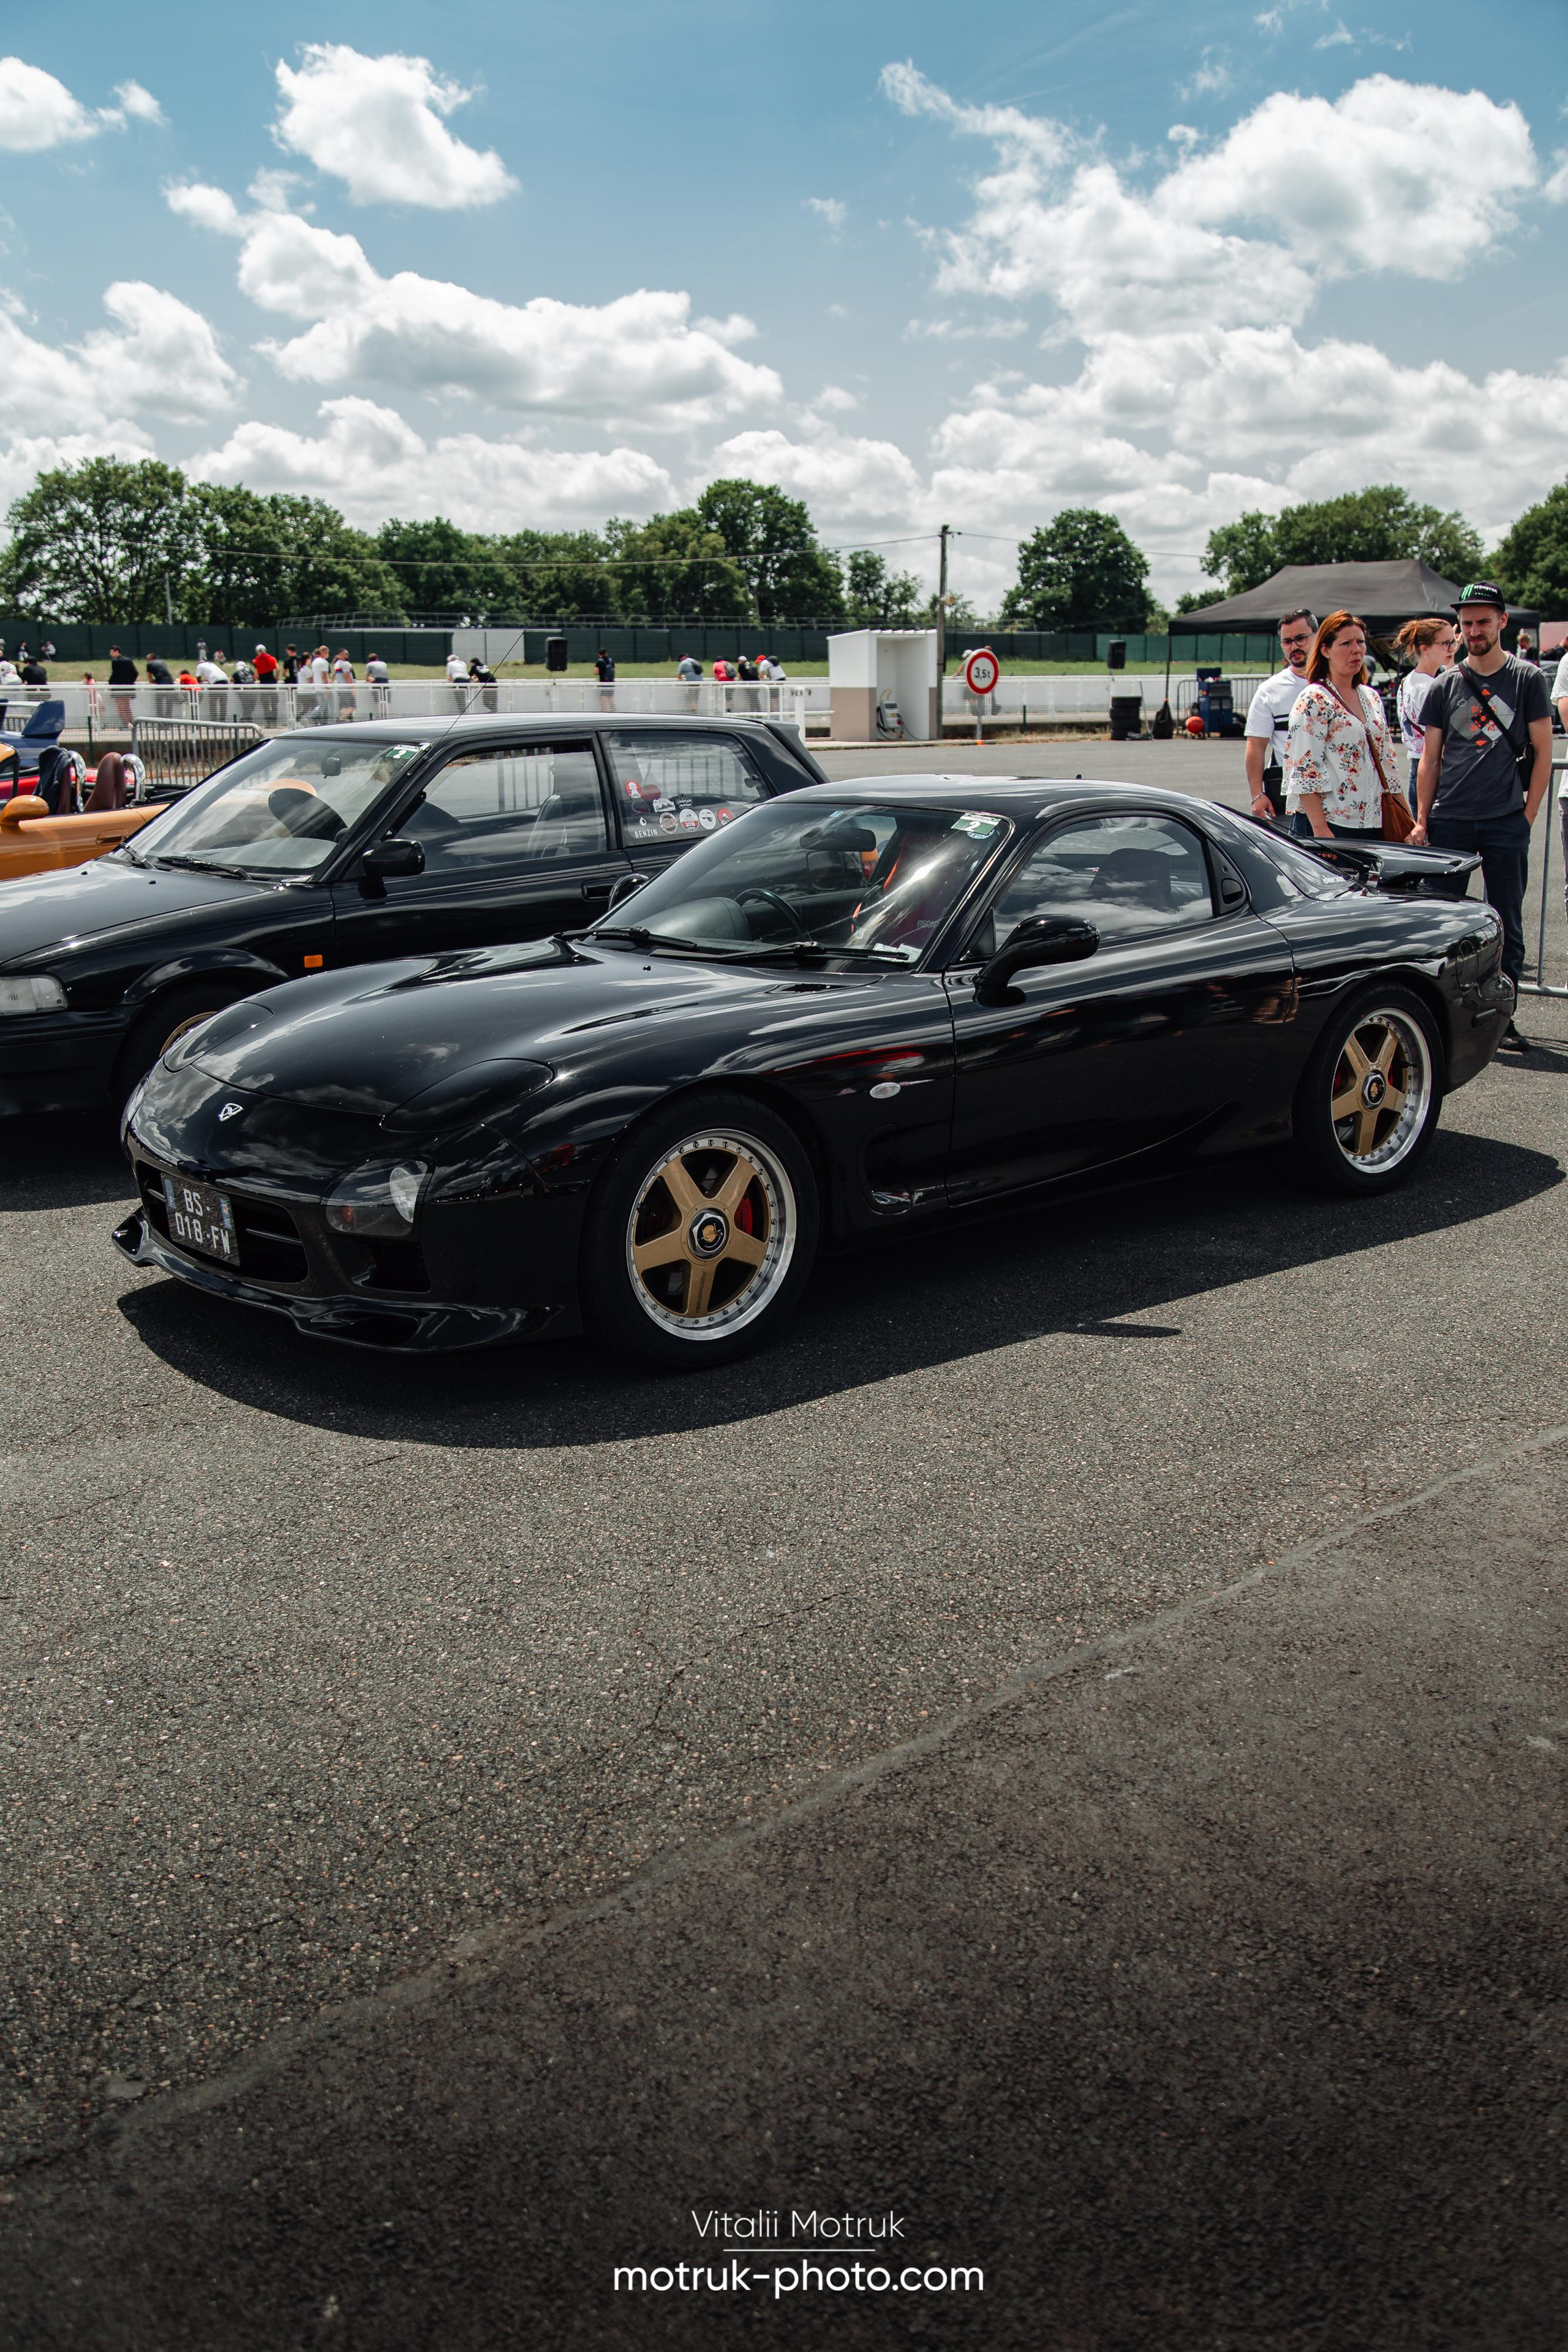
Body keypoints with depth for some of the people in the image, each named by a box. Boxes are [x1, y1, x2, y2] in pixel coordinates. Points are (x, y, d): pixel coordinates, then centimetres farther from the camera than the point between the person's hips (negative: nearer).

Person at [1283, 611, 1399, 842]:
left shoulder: (1372, 699, 16)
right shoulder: (1314, 701, -7)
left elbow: (1386, 761, 21)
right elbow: (1305, 772, -14)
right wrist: (1320, 830, -19)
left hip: (1371, 823, 7)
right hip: (1332, 825, -7)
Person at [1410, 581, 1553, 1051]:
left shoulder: (1527, 678, 4)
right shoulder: (1444, 686, 9)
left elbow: (1542, 752, 3)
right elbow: (1430, 758, 10)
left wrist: (1528, 814, -4)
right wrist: (1421, 820, 3)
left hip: (1506, 822, -1)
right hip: (1449, 822, 2)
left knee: (1506, 925, 3)